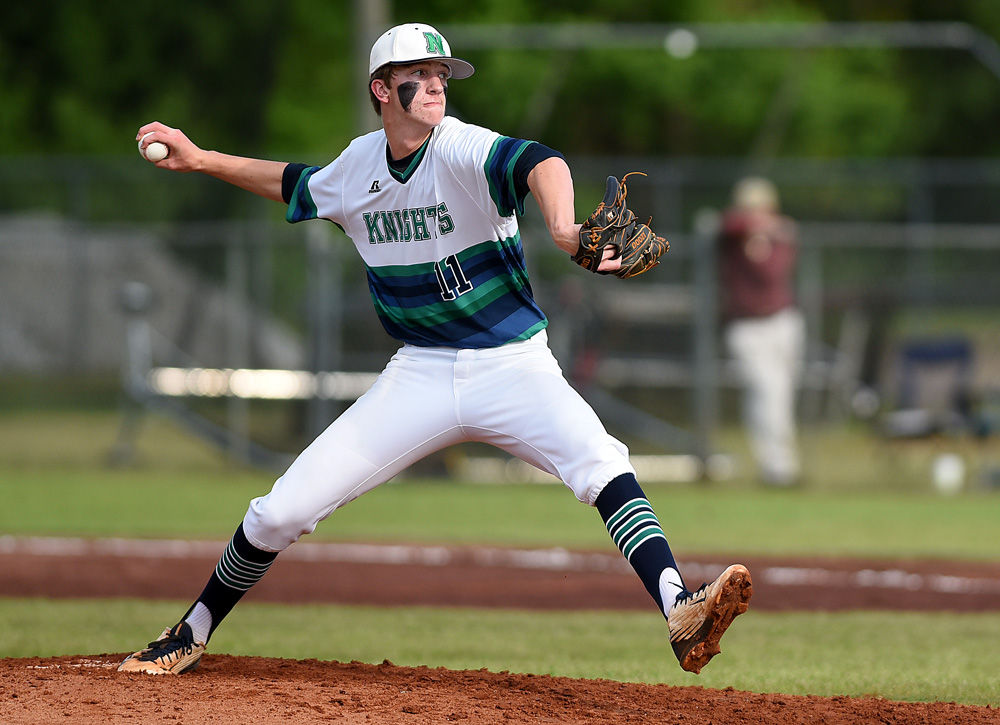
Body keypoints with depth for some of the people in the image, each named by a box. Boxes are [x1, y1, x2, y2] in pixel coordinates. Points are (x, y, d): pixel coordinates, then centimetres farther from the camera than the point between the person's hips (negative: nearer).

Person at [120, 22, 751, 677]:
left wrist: (562, 228, -59)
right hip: (421, 375, 4)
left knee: (599, 463, -33)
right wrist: (202, 160, 20)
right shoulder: (358, 165, 3)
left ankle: (679, 615, -43)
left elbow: (537, 163, -38)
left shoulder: (463, 151, -15)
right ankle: (193, 634, 21)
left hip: (512, 366, -4)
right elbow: (297, 186, 27)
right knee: (282, 511, -1)